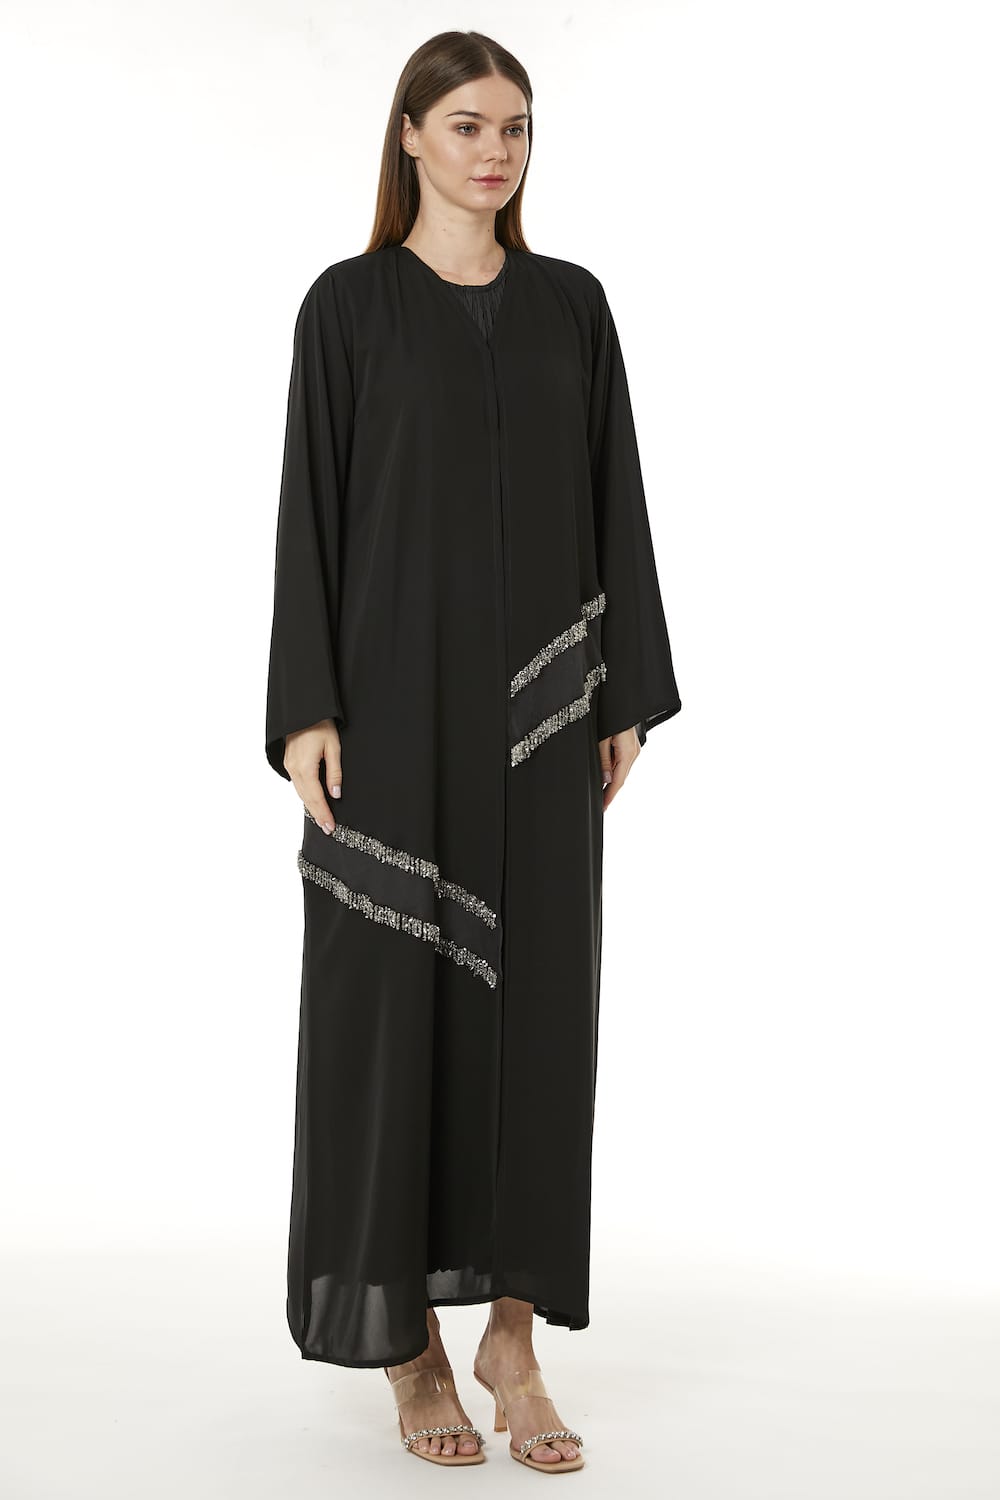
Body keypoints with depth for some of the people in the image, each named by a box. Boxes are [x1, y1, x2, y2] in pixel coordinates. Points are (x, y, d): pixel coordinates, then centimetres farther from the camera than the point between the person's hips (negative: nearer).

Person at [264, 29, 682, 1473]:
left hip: (540, 698, 3)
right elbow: (309, 510, -4)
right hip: (397, 688, -3)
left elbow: (615, 498, 9)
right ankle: (408, 1336, 16)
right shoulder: (348, 302, 0)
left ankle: (512, 1329, 15)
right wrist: (305, 709, -11)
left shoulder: (573, 302, 10)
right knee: (393, 997, 1)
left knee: (537, 994, 3)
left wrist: (628, 690, 4)